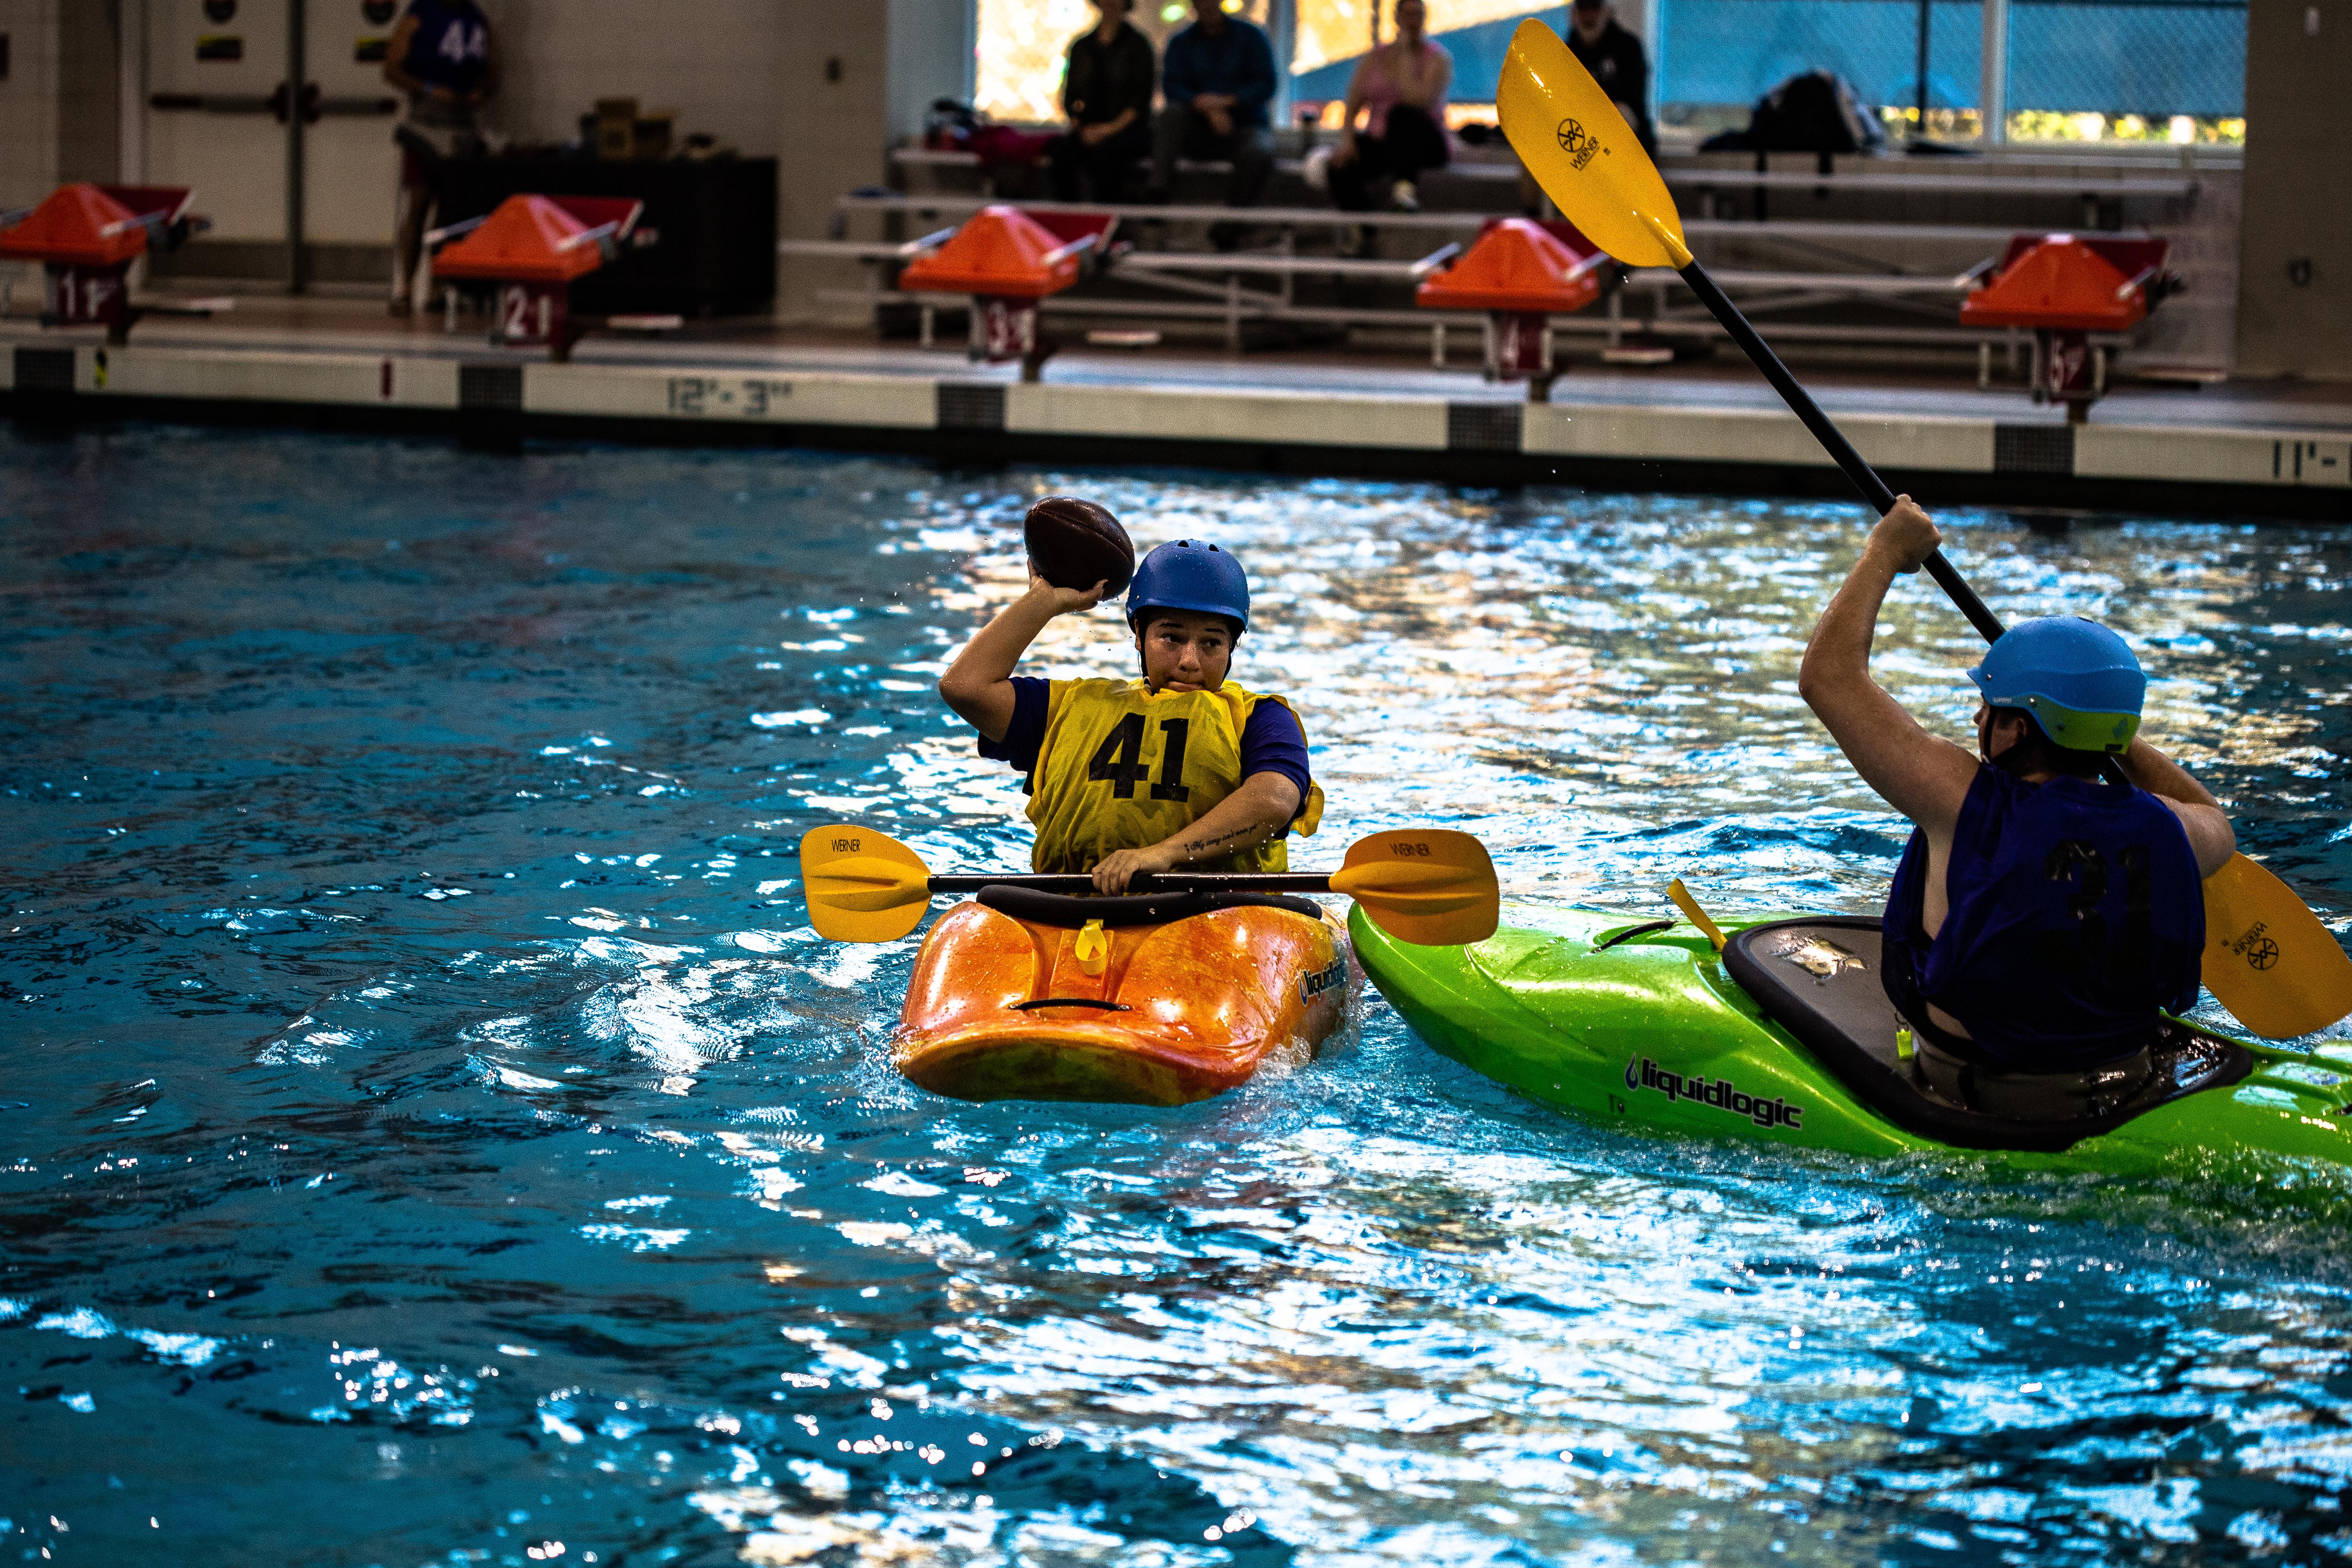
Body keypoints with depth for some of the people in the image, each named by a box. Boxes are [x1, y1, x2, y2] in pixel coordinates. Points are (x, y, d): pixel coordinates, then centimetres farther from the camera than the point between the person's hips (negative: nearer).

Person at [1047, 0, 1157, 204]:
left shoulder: (1136, 43, 4)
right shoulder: (1082, 46, 17)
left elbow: (1141, 99, -4)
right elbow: (1070, 98, 17)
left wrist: (1111, 128, -15)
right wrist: (1078, 125, -4)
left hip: (1129, 129, -3)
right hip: (1088, 131, 3)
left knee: (1106, 152, -37)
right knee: (1062, 150, -30)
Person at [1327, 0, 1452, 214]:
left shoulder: (1438, 58, -3)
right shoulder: (1373, 58, 11)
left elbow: (1418, 101, -21)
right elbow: (1352, 107, 7)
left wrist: (1405, 56, -14)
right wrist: (1347, 141, -12)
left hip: (1423, 145, -4)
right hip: (1379, 144, 4)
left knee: (1403, 114, -38)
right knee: (1342, 167, -28)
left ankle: (1406, 186, -49)